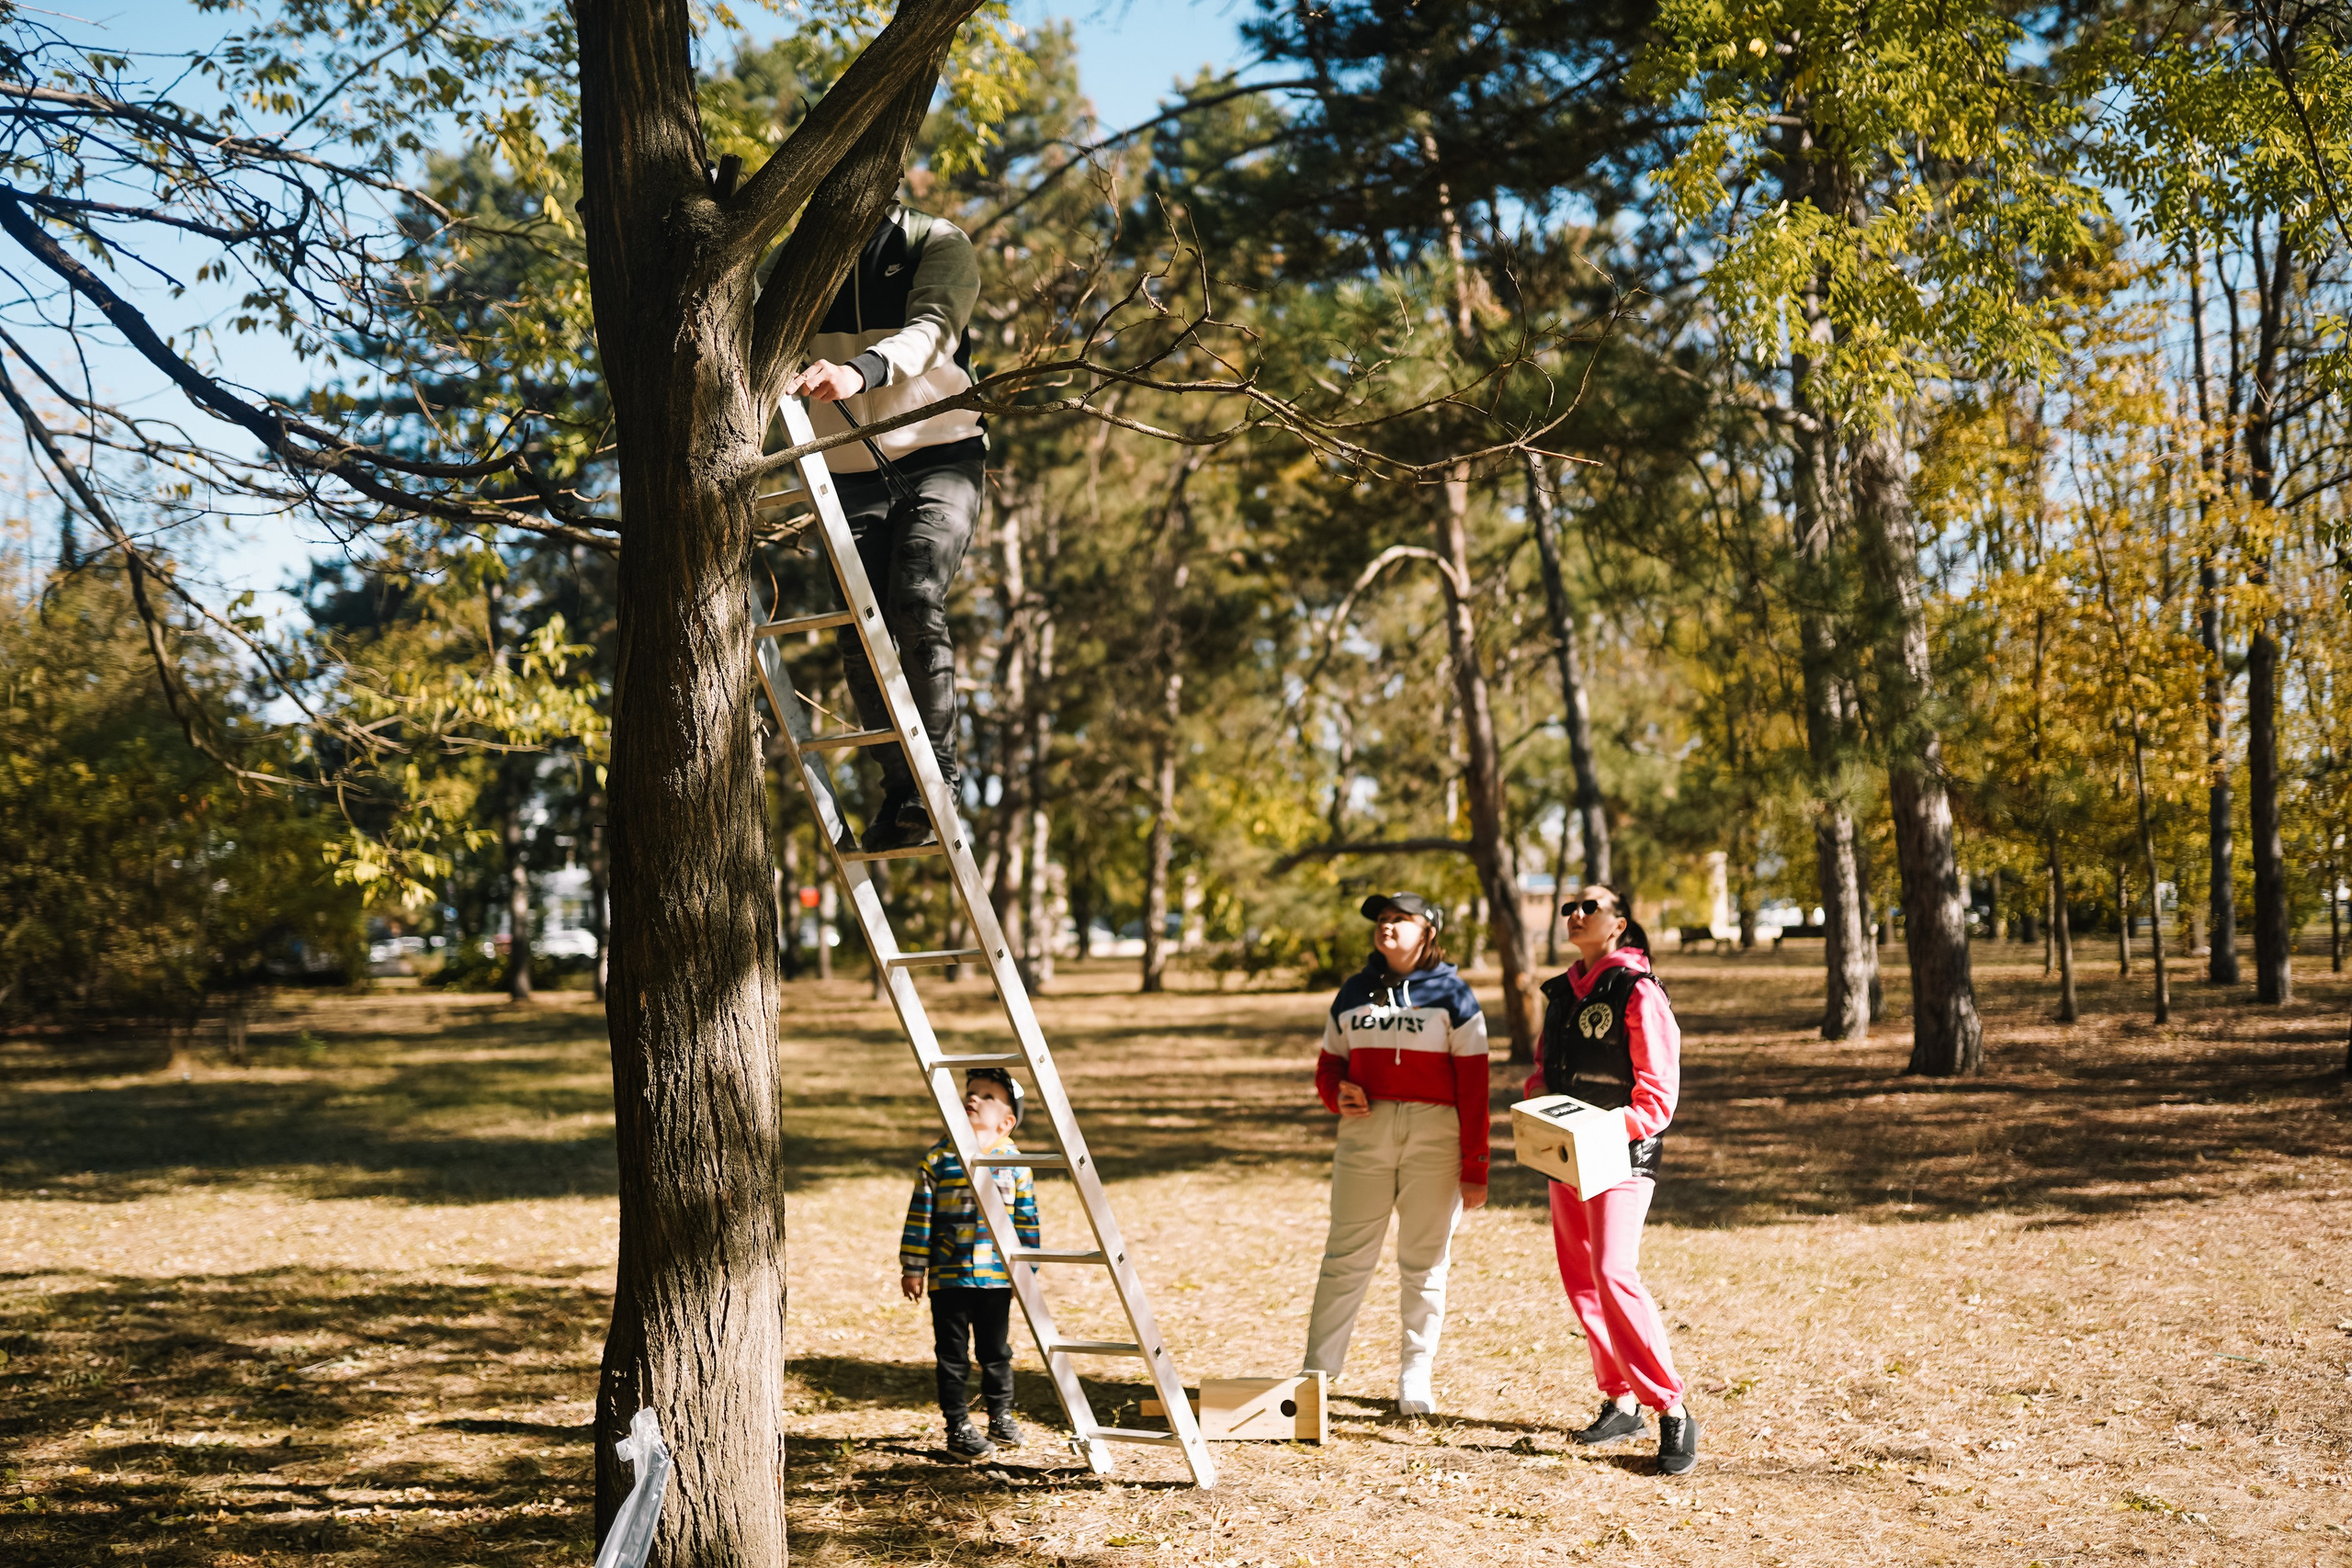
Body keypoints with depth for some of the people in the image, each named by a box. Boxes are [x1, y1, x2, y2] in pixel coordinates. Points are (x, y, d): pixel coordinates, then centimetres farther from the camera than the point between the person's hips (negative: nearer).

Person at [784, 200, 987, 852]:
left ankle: (938, 778, -13)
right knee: (859, 636, -6)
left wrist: (861, 371, -42)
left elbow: (933, 330, -22)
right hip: (852, 473, 4)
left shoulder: (938, 244, -3)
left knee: (916, 603, -24)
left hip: (939, 458, -4)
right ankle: (899, 790, 7)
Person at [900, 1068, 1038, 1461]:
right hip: (948, 1277, -1)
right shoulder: (938, 1159, -4)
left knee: (996, 1350, 14)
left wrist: (1025, 1271, 3)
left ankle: (1001, 1416, 31)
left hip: (997, 1277, 1)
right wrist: (913, 1268, -3)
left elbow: (1026, 1221, 5)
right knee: (953, 1354, 5)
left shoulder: (1015, 1164, 0)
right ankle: (958, 1426, 15)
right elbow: (920, 1215, -1)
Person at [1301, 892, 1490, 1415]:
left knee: (1424, 1262, 5)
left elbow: (1473, 1086, -3)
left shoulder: (1452, 995, 1)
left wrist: (1475, 1170, -8)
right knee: (1345, 1256, 1)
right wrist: (1337, 1093, -7)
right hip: (1364, 1130, 3)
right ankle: (1315, 1375, 5)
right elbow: (1330, 1063, 18)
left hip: (1434, 1136, -2)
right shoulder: (1353, 993, 12)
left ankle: (1415, 1379, 15)